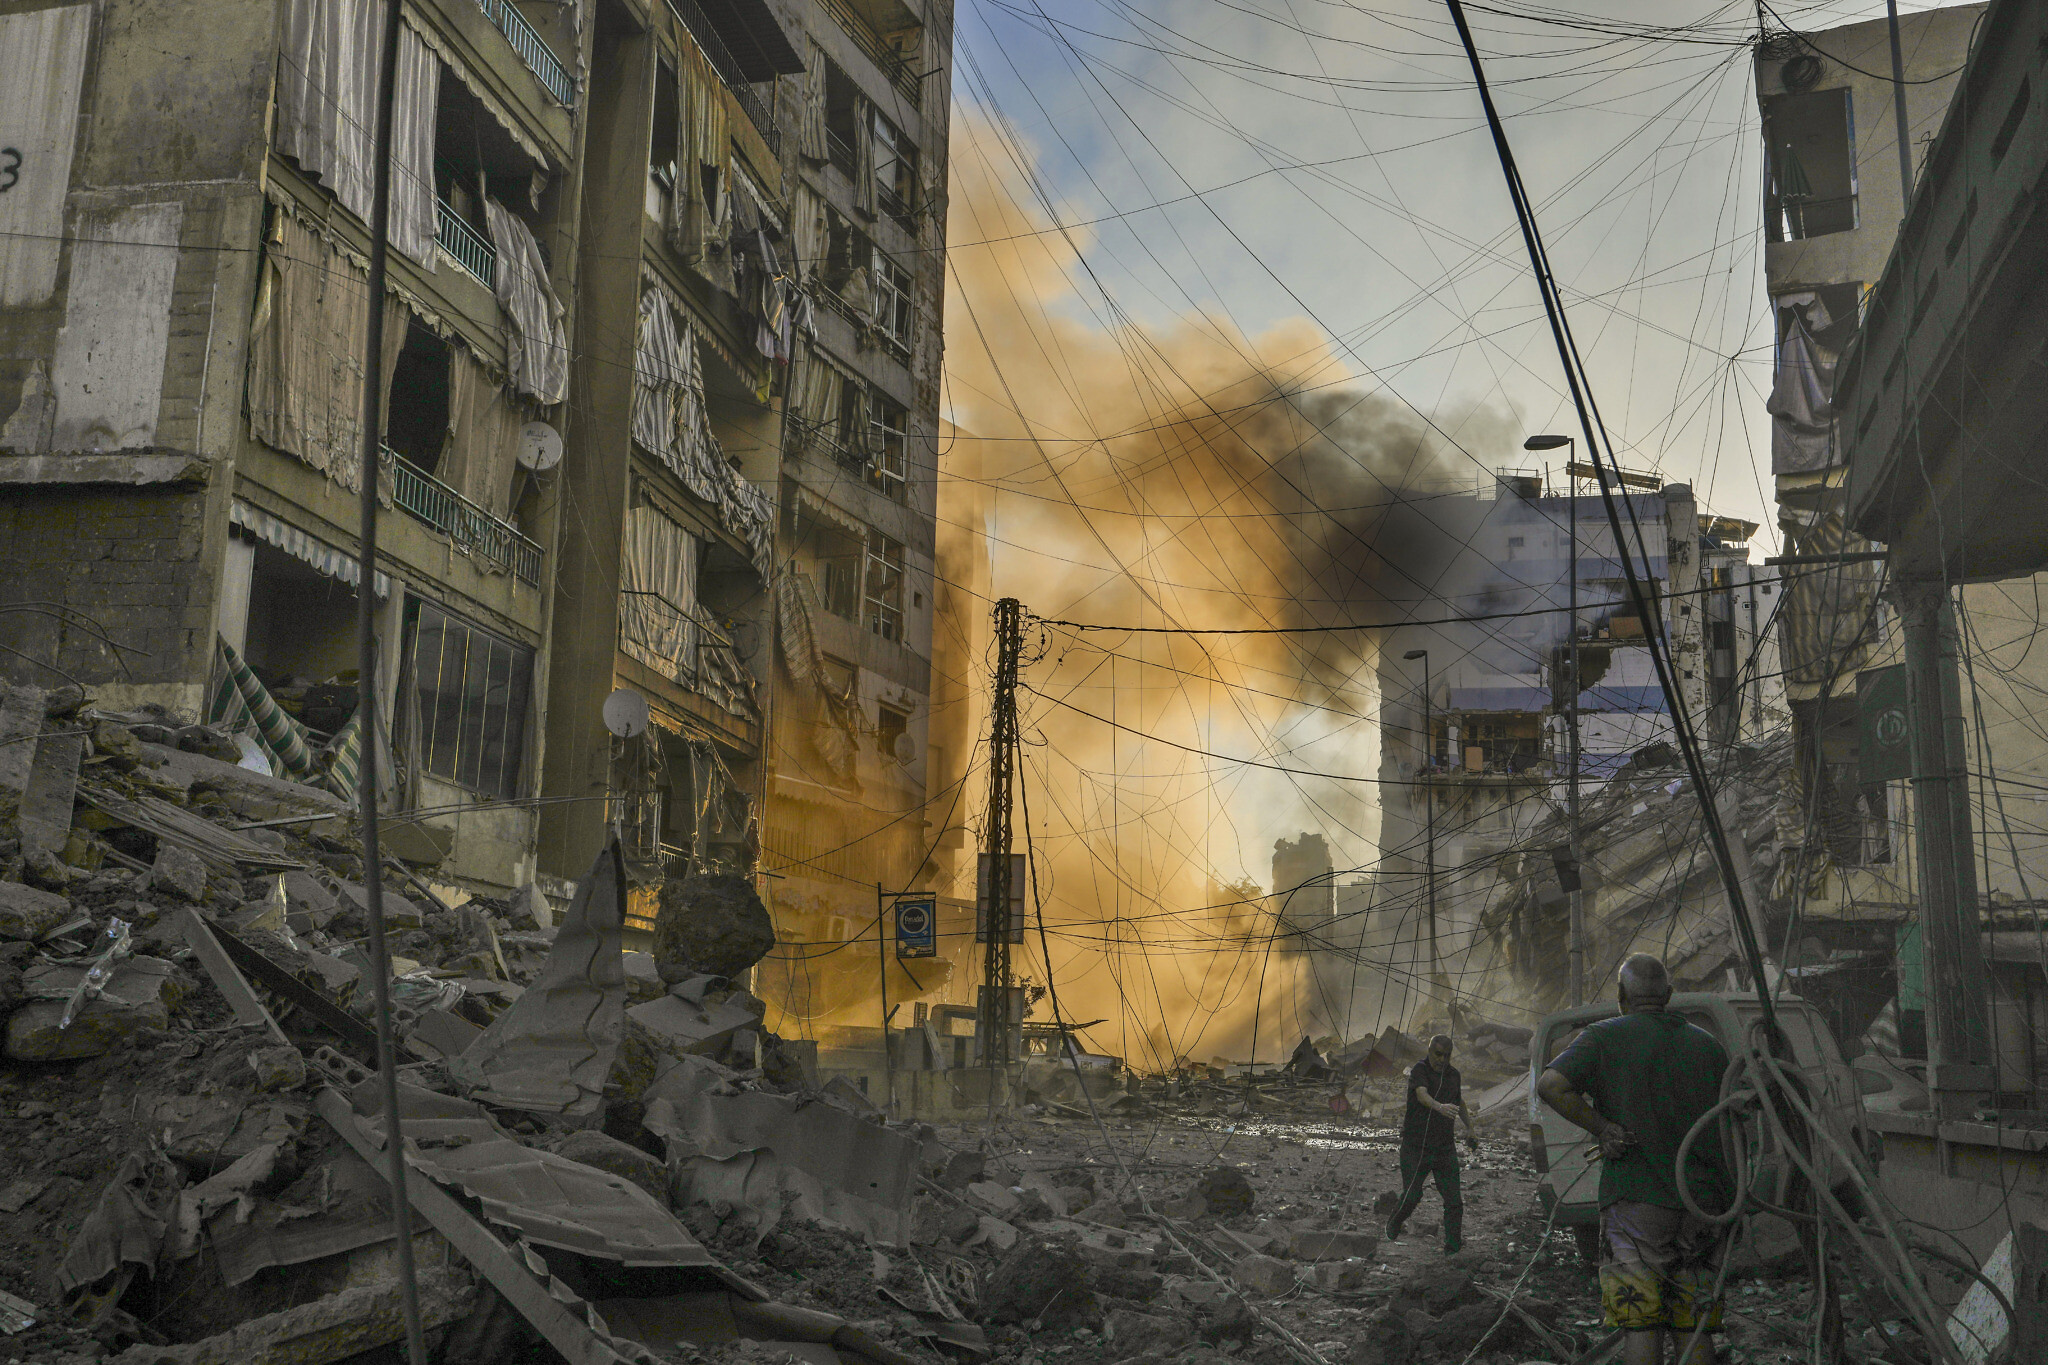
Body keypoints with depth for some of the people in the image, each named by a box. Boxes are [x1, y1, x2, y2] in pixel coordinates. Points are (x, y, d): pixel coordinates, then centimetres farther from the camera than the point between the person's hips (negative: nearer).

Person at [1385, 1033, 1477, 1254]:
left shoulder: (1453, 1074, 10)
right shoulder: (1420, 1070, -10)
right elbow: (1422, 1095, -30)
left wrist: (1470, 1128, 21)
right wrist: (1439, 1107, -49)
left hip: (1445, 1147, 5)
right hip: (1416, 1147, -5)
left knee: (1454, 1200, -3)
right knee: (1411, 1196, -6)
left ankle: (1453, 1248, 6)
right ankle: (1392, 1228, 23)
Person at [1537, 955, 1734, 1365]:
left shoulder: (1606, 1036, -1)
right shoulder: (1707, 1044, 12)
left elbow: (1550, 1084, -16)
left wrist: (1602, 1128, -9)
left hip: (1636, 1197, -4)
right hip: (1702, 1203, 4)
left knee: (1641, 1325, -3)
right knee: (1694, 1328, 9)